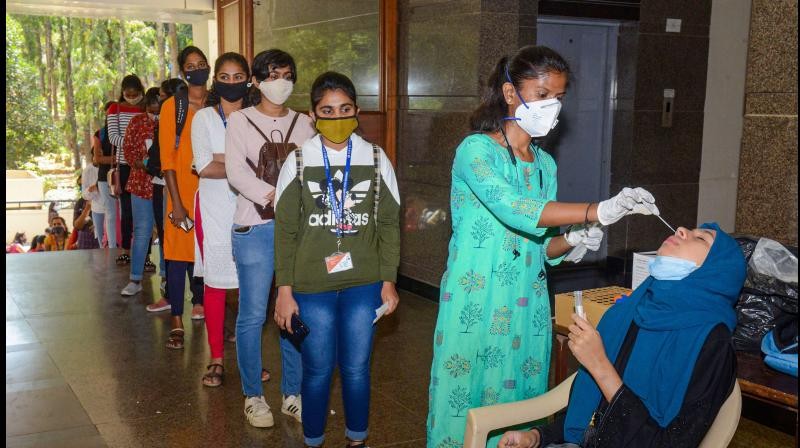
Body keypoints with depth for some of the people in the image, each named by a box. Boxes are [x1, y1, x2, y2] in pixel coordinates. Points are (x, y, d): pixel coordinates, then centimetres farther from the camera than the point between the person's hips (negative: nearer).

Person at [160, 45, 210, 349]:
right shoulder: (172, 106, -2)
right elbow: (167, 158, -6)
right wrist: (176, 203, -11)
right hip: (182, 191, -3)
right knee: (178, 254, -1)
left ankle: (199, 302, 31)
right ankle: (177, 322, 6)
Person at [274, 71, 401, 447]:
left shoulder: (376, 159, 1)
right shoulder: (298, 161, -2)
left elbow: (389, 224, 5)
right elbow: (285, 230, 0)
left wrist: (388, 281, 2)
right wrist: (284, 291, -3)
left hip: (363, 285, 1)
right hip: (311, 286, -1)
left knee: (356, 369, 11)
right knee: (317, 370, 8)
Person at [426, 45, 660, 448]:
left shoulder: (545, 164, 12)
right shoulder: (476, 150, -9)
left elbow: (539, 244, 14)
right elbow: (516, 210, -25)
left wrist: (571, 241, -7)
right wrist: (599, 211, -30)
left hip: (527, 308, 6)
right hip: (477, 306, -6)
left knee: (520, 405, 10)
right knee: (468, 401, 1)